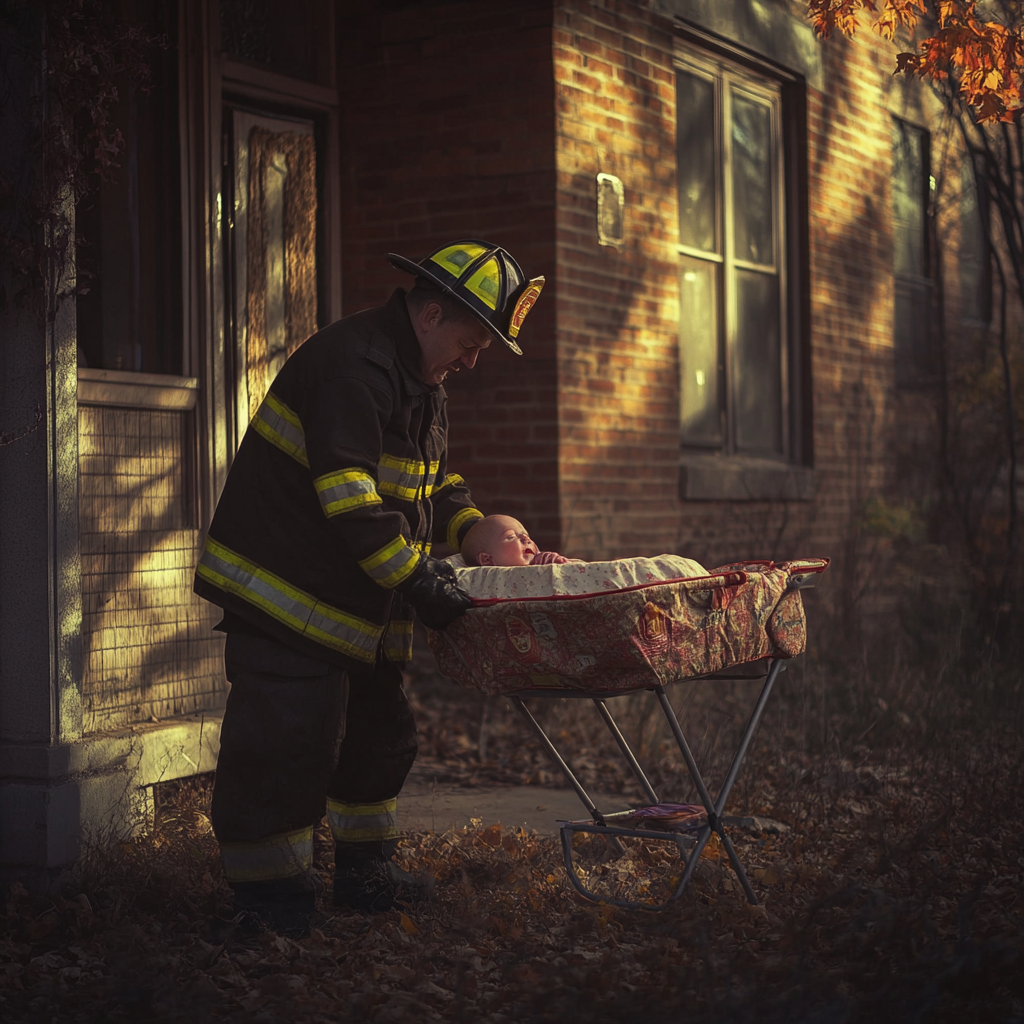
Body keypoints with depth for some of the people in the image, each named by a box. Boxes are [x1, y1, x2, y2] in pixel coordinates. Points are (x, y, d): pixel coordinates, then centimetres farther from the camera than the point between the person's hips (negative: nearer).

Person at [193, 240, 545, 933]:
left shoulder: (422, 381, 14)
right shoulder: (353, 365, -21)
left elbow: (433, 477, 24)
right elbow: (348, 492, -29)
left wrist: (475, 530, 7)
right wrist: (415, 577, -29)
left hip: (361, 602, 11)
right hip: (288, 588, -10)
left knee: (380, 734, 16)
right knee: (287, 744, -8)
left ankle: (365, 872, 29)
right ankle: (269, 891, 5)